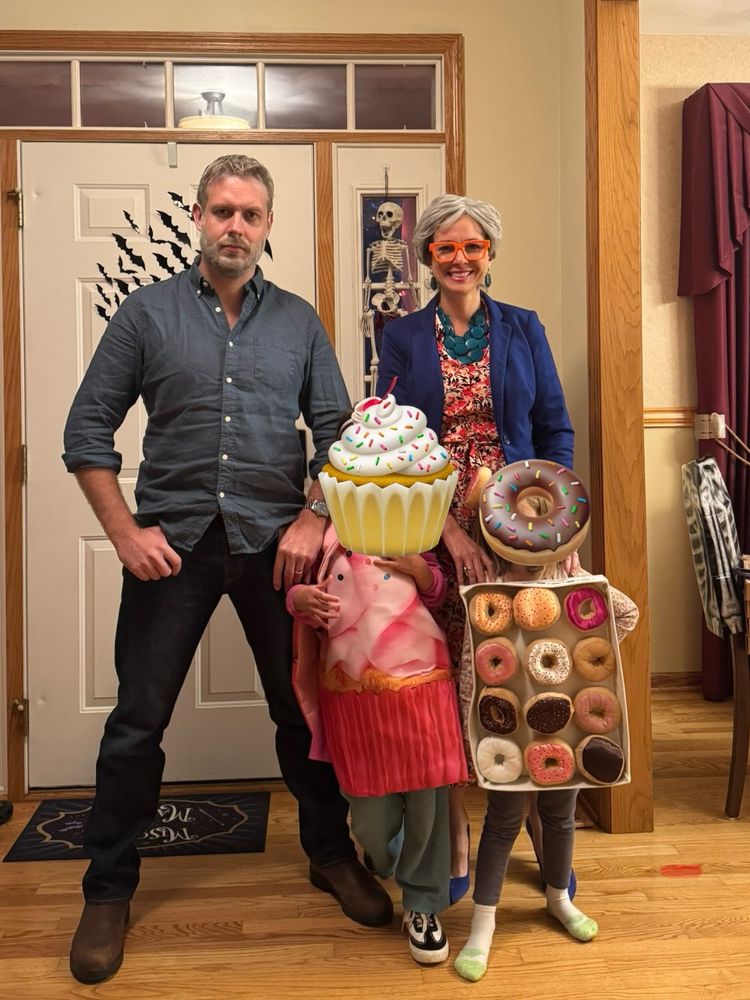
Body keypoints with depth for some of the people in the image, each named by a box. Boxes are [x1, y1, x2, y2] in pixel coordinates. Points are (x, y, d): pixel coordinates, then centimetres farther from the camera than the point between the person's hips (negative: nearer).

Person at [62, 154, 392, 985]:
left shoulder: (299, 321, 9)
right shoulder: (147, 311, 4)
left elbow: (337, 431, 7)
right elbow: (88, 429, 2)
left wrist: (312, 520, -7)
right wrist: (124, 532, -7)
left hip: (275, 542, 1)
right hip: (171, 543, -1)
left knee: (304, 707, 10)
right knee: (137, 721, 5)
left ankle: (331, 854, 32)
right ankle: (108, 891, 24)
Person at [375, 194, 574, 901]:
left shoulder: (524, 329, 10)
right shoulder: (402, 338, 7)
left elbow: (556, 430, 7)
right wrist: (449, 530, -13)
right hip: (436, 532, 0)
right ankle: (453, 845, 17)